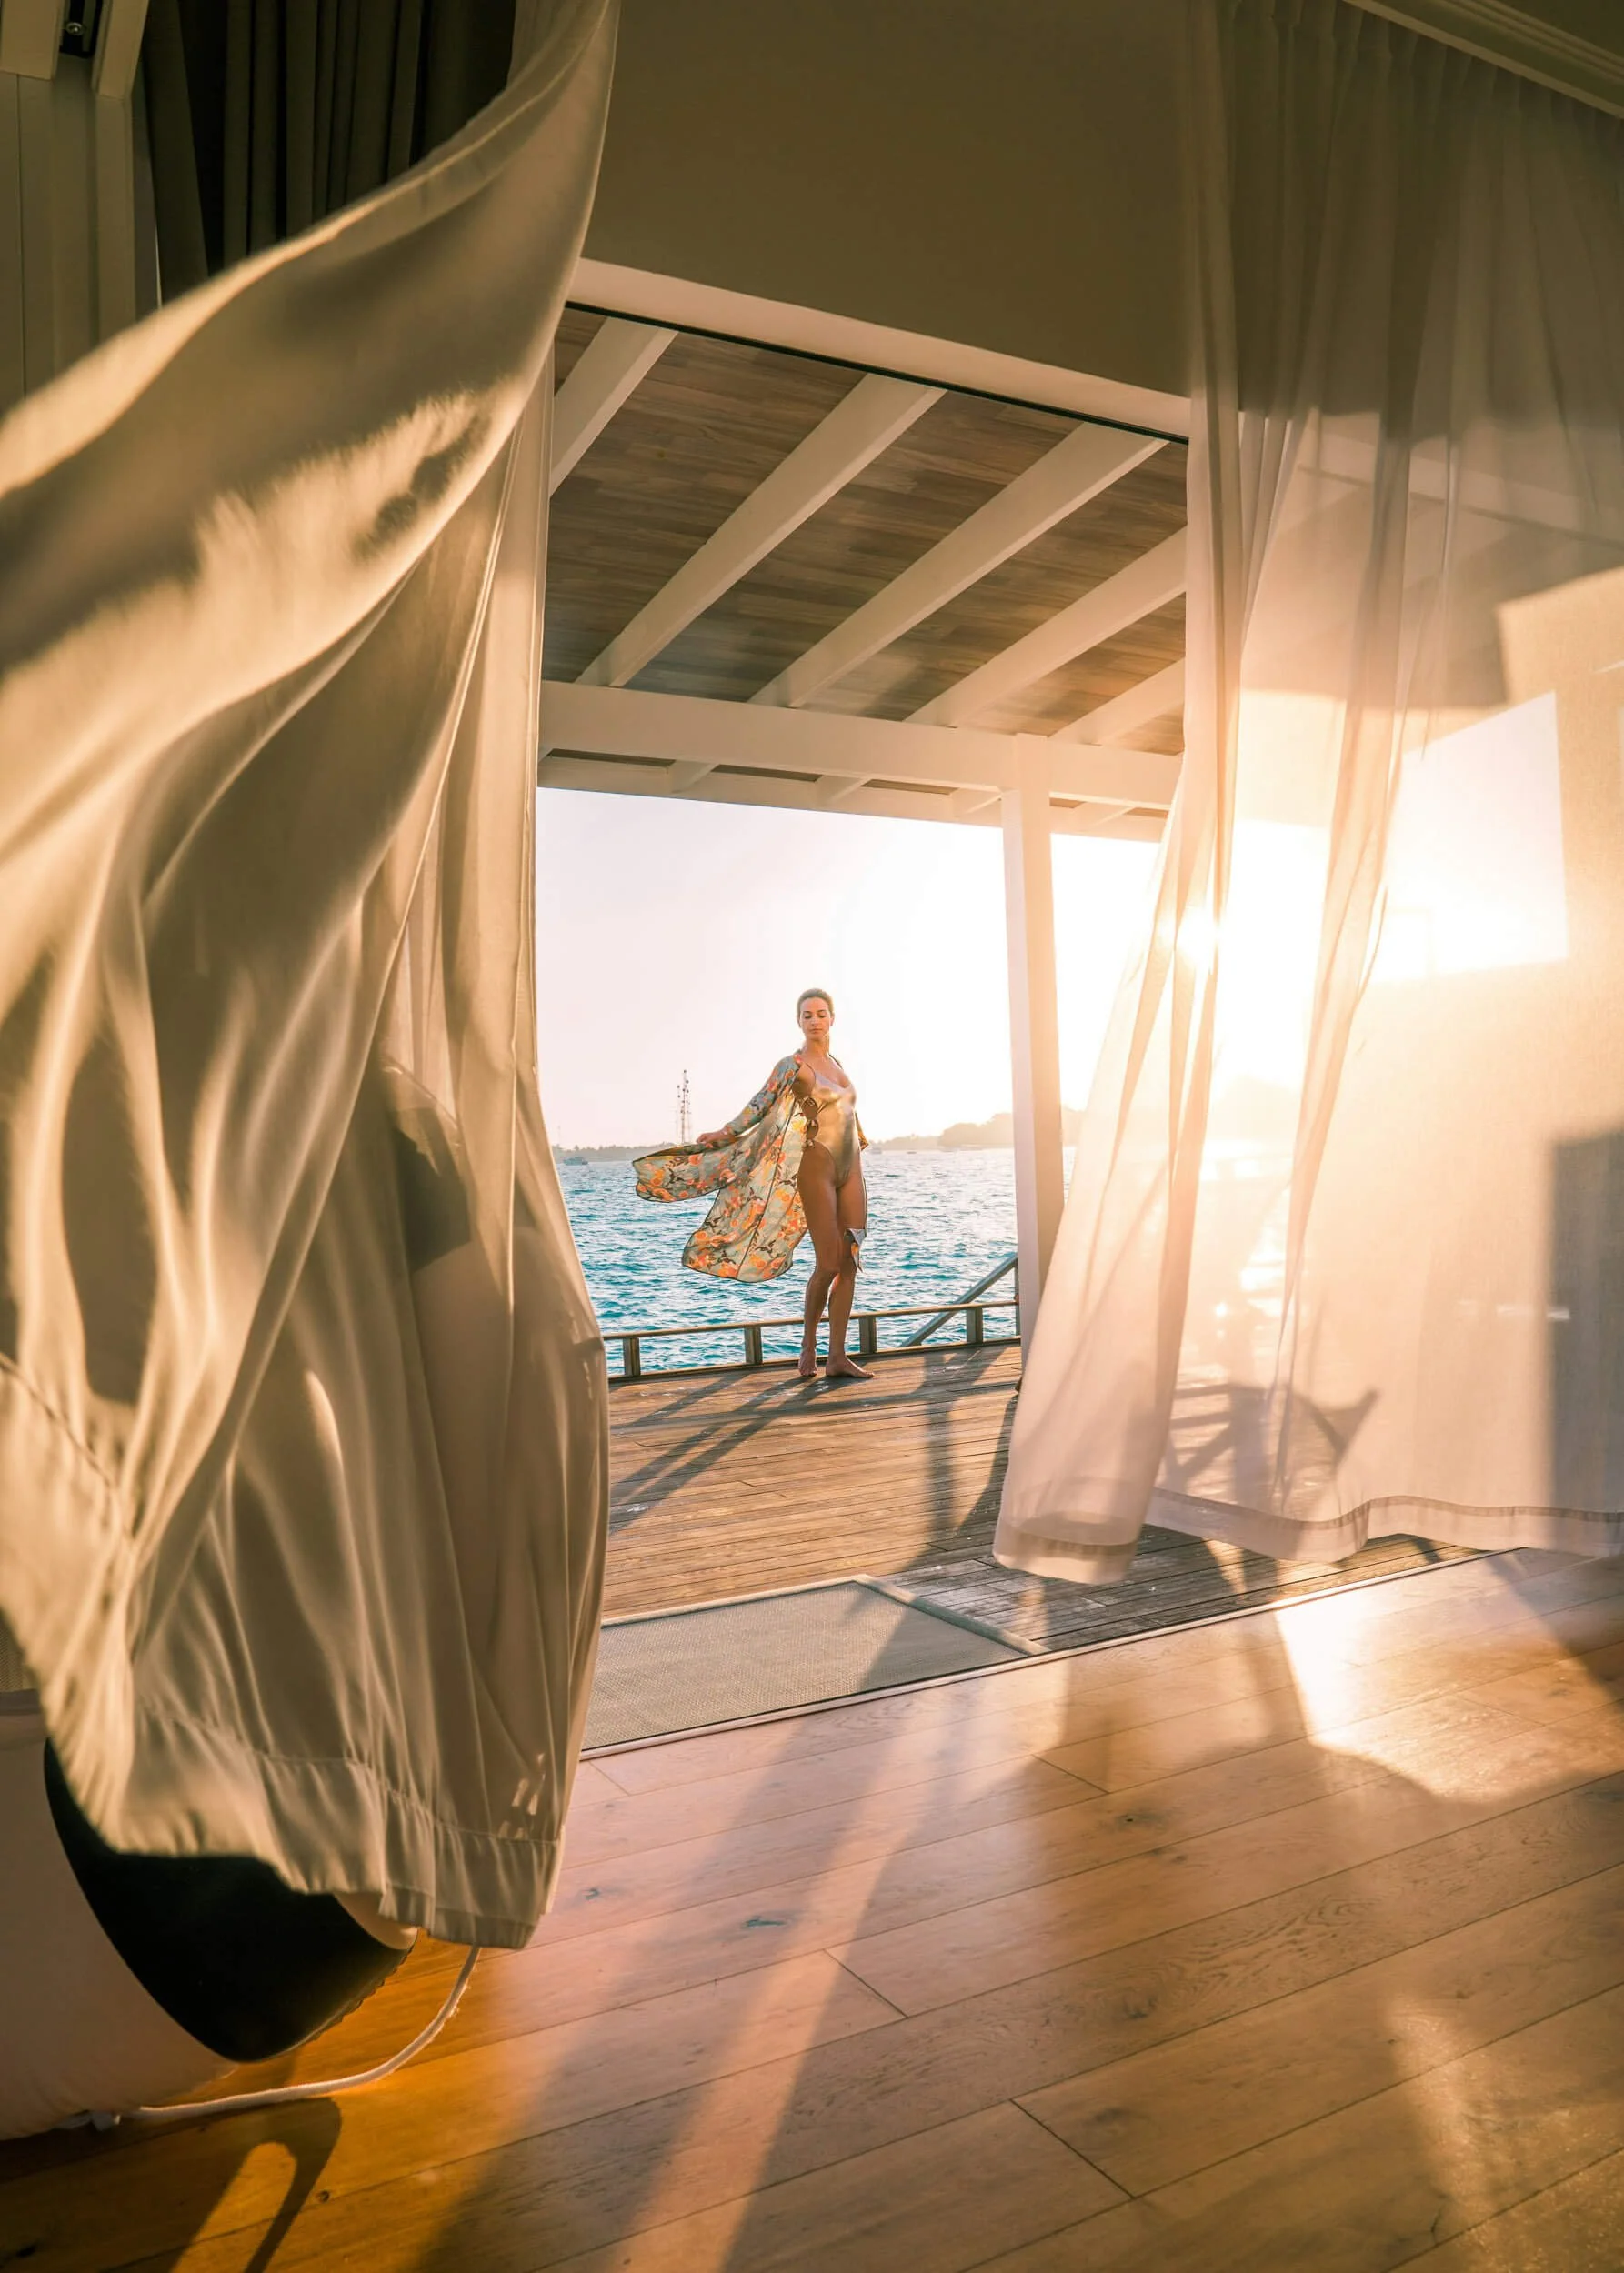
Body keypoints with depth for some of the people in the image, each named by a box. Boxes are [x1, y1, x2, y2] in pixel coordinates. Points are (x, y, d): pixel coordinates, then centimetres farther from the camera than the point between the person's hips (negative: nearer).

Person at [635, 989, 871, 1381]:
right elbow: (761, 1104, -12)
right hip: (816, 1168, -7)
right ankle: (809, 1341, 14)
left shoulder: (836, 1063, 16)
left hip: (850, 1169, 7)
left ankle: (837, 1357, 4)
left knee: (849, 1262, 1)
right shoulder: (792, 1065, -5)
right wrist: (725, 1133, -22)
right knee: (828, 1264, -9)